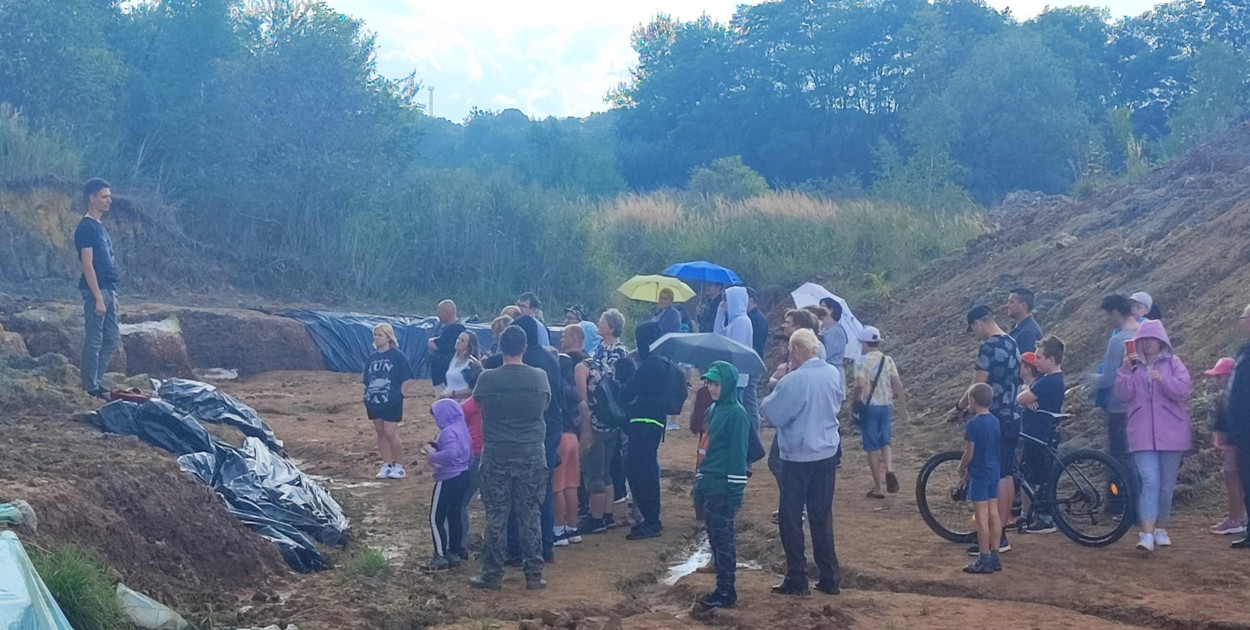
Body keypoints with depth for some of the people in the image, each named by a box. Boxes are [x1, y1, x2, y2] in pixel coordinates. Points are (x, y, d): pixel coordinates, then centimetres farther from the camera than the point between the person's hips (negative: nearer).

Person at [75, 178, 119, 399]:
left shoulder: (99, 226, 16)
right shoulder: (86, 227, -13)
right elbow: (87, 265, -18)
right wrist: (98, 297, -21)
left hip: (108, 290, 10)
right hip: (96, 290, -10)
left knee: (112, 338, 13)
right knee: (94, 340, -3)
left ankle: (95, 381, 21)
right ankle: (91, 388, 3)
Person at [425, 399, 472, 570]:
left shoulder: (448, 431, -20)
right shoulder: (461, 428, 9)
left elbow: (451, 453, -36)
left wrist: (432, 456, -21)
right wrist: (435, 448, 9)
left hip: (448, 480, -10)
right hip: (462, 476, 10)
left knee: (436, 518, -1)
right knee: (454, 515, 18)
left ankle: (441, 557, -1)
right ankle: (455, 552, 25)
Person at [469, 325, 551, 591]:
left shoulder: (487, 378, -10)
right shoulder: (539, 377, -5)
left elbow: (478, 401, 10)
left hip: (496, 455, -1)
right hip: (531, 455, 1)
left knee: (496, 517, 6)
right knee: (530, 516, 8)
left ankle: (492, 575, 11)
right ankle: (534, 574, 11)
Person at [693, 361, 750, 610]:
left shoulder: (736, 413, -13)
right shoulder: (714, 410, 13)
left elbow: (738, 456, -16)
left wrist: (735, 493, -17)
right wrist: (700, 482, 20)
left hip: (722, 488, -8)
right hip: (708, 485, 8)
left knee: (723, 539, -3)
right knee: (714, 538, 11)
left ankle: (726, 593, 4)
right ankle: (722, 588, 19)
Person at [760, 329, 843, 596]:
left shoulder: (794, 381, -21)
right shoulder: (835, 374, 0)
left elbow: (773, 414, -14)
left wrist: (774, 389, 1)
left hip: (798, 457, -6)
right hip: (828, 454, 6)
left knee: (791, 519, 5)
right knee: (822, 517, 14)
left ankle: (796, 580, 8)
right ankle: (829, 578, 17)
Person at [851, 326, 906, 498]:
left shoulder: (862, 361, -10)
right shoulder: (888, 360, 4)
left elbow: (860, 384, -24)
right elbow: (899, 387, 0)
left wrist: (854, 398, -6)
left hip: (869, 406, -4)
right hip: (886, 406, 4)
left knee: (872, 448, 5)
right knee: (885, 443, 20)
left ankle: (877, 488, 9)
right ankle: (889, 470, -8)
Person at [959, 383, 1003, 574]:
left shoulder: (973, 424, -17)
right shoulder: (995, 421, 7)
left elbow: (969, 454, -17)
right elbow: (994, 449, 13)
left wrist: (962, 468, 3)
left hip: (979, 474, -8)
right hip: (994, 472, 8)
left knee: (982, 517, -4)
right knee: (994, 514, 11)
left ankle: (984, 561, -2)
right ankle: (994, 558, 16)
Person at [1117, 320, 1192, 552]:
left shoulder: (1173, 363, 4)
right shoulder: (1134, 365, 9)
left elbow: (1184, 390, -10)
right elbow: (1124, 394, -3)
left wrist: (1163, 379, -26)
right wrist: (1125, 370, -16)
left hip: (1171, 433, 0)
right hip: (1143, 434, 0)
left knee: (1166, 484, 7)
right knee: (1149, 481, -12)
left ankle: (1160, 528, 24)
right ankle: (1147, 534, -18)